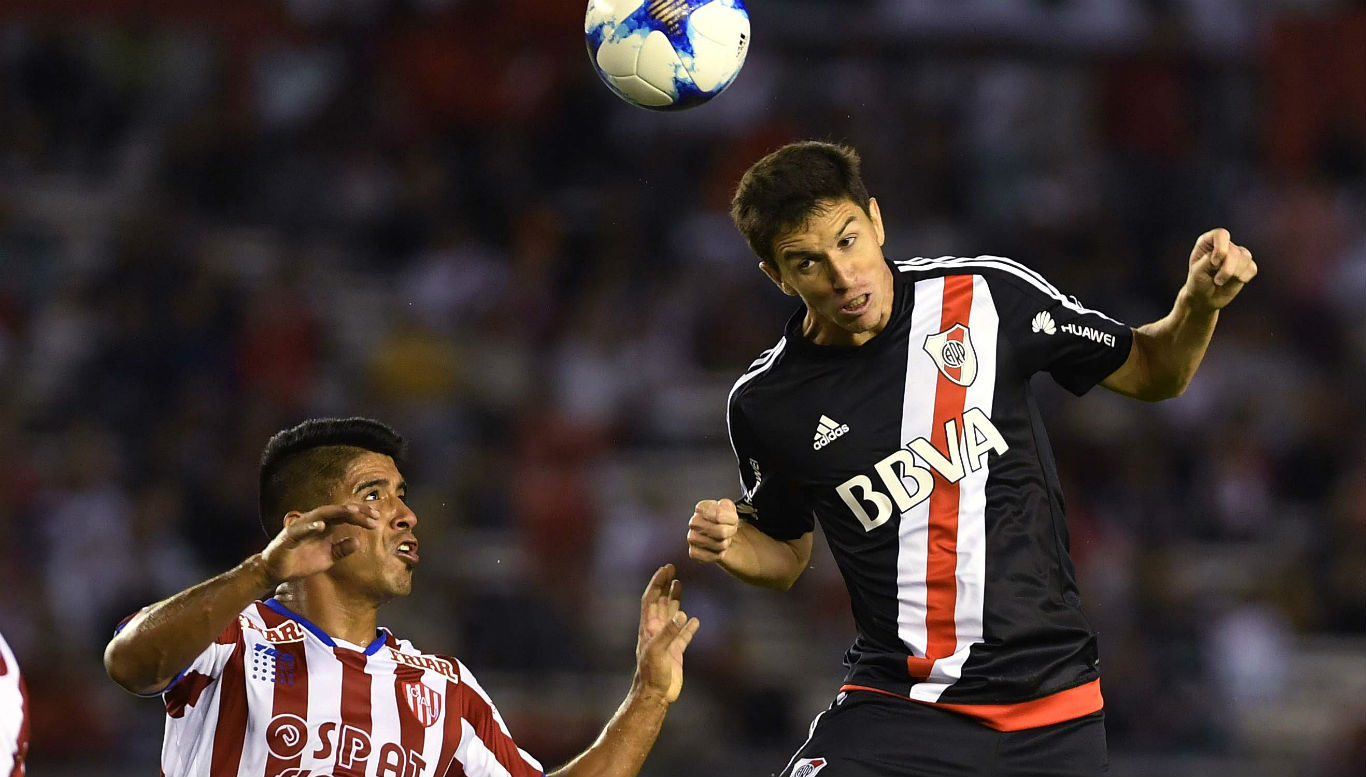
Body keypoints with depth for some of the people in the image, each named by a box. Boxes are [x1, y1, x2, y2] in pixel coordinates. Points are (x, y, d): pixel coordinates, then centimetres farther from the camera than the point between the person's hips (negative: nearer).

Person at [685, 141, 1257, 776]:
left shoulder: (992, 295, -5)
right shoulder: (763, 404, -3)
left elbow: (1152, 373, 9)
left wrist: (1200, 302, -11)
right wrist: (728, 544, -6)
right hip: (896, 704, -1)